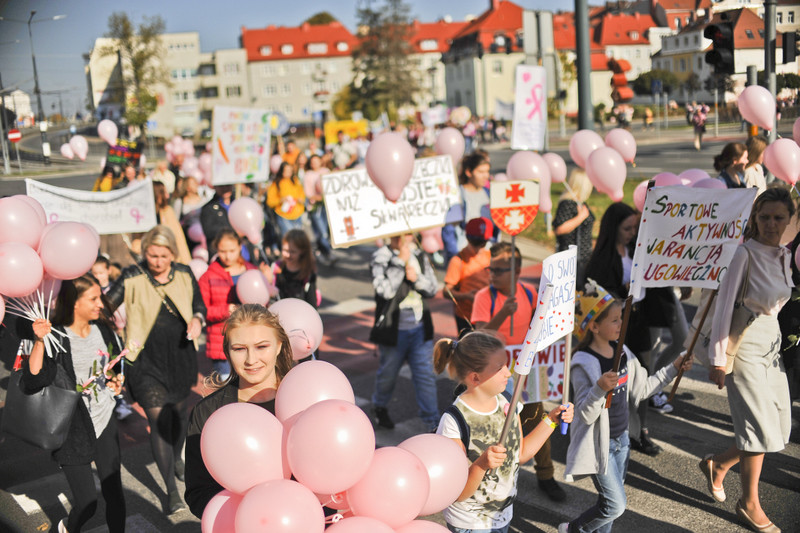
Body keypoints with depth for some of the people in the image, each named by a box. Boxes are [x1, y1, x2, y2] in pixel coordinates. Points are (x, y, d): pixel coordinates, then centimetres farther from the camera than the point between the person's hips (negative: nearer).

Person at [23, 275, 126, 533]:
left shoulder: (103, 330, 2)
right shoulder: (55, 339, -17)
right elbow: (33, 381, -30)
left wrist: (115, 381, 3)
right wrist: (39, 341, -37)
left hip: (105, 423, 5)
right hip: (73, 431, -5)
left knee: (114, 493, 8)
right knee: (87, 503, 4)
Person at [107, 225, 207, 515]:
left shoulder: (184, 274, 0)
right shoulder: (131, 278, -10)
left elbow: (199, 304, 13)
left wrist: (197, 319, -8)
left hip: (181, 357, 4)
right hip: (148, 361, -4)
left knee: (178, 411, 20)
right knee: (158, 421, -6)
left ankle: (176, 457, 51)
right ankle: (172, 491, 4)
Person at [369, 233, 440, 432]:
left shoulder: (418, 255, 4)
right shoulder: (381, 257, -11)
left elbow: (432, 288, 5)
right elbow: (385, 290, -26)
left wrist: (416, 278, -15)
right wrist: (400, 260, -23)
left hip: (420, 328, 3)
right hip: (394, 330, -3)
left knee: (426, 375, 2)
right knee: (387, 374, 15)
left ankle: (433, 422, 10)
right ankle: (380, 408, 42)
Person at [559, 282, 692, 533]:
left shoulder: (622, 353, 1)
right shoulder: (583, 364, -23)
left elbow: (641, 388, 13)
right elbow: (585, 415, -25)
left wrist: (673, 369, 10)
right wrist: (599, 389, -42)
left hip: (621, 439, 7)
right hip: (599, 444, -7)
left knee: (610, 502, 16)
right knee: (616, 505, -3)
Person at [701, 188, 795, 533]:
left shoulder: (783, 255, 7)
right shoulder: (744, 253, -15)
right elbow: (724, 306, -16)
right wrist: (718, 359, -15)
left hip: (771, 343, 8)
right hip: (745, 345, -8)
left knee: (780, 427, 11)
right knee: (761, 427, -3)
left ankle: (717, 465, 31)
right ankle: (749, 505, 15)